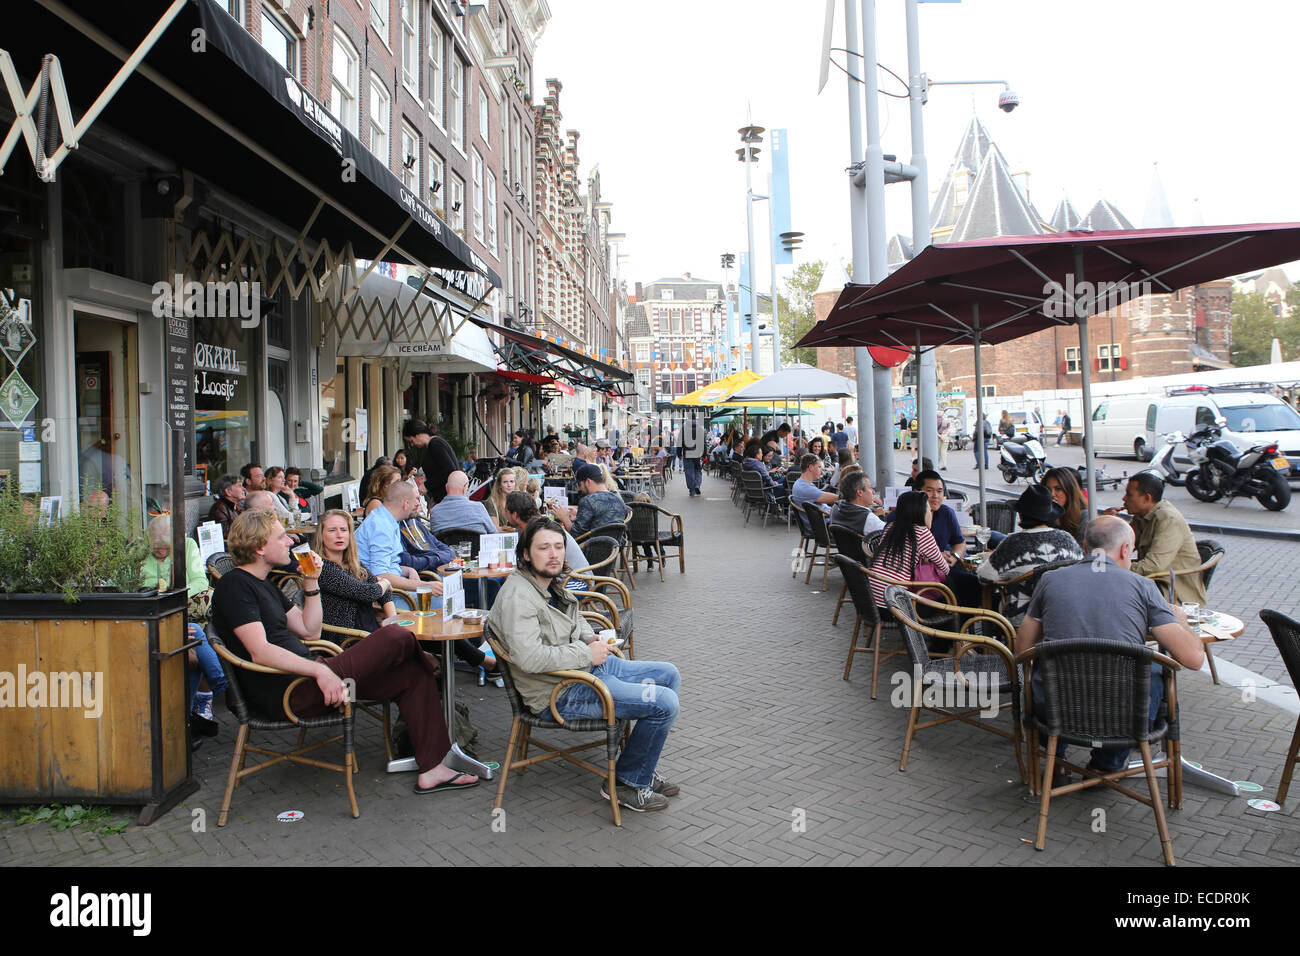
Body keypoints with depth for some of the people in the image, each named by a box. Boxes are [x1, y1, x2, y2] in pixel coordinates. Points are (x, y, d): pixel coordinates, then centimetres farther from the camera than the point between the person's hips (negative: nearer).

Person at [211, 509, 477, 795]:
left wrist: (311, 583, 11)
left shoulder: (263, 585, 21)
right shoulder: (234, 586, -10)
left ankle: (431, 769, 1)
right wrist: (318, 670, -30)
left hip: (303, 675, 10)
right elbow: (259, 652, -22)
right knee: (395, 637, -18)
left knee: (413, 675, 1)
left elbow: (310, 632, 21)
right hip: (287, 693, -10)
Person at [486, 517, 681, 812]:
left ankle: (644, 768, 24)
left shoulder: (551, 583, 9)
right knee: (665, 704, -17)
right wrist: (587, 654, -22)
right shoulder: (518, 595, -21)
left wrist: (591, 638, 7)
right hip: (561, 694, -11)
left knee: (669, 675, 17)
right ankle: (628, 783, 3)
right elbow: (530, 658, -33)